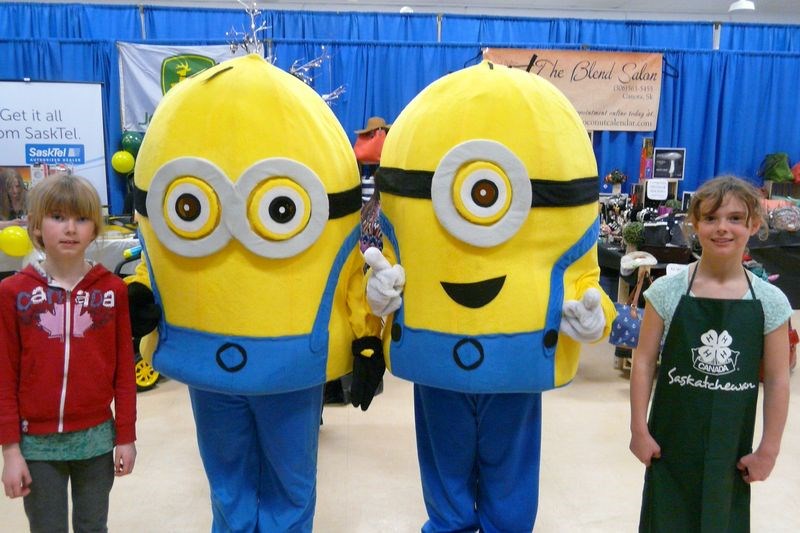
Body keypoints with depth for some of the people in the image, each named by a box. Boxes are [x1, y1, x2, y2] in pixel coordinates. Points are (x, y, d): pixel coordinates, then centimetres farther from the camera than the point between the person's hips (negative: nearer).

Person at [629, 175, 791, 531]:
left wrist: (768, 450, -1)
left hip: (731, 449, 1)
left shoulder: (770, 302, -5)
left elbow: (777, 381, -1)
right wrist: (639, 429, -5)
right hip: (671, 442, -1)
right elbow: (644, 362, -4)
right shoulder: (667, 291, -8)